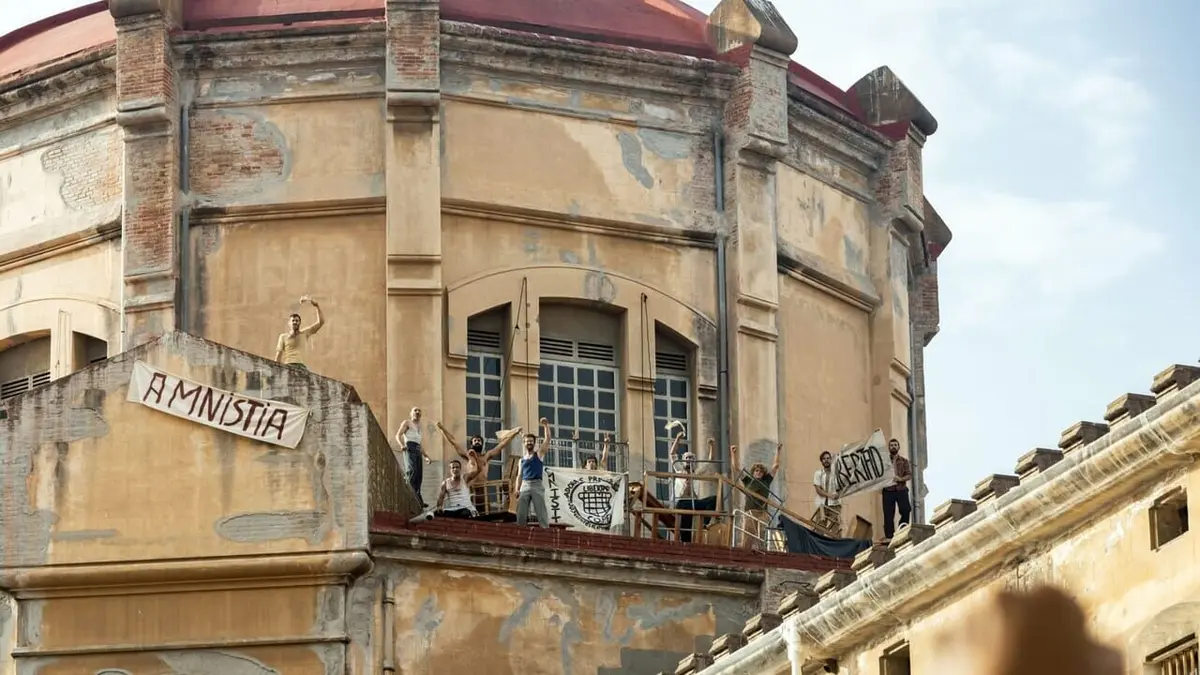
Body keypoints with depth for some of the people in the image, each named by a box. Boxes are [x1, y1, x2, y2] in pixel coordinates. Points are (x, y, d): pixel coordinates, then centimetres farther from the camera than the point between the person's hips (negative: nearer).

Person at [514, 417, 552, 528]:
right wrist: (517, 490, 4)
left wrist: (546, 426, -9)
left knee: (541, 511, -8)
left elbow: (547, 439, 0)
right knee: (521, 513, -2)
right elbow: (519, 476, 16)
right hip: (525, 486, 4)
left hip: (537, 485, -4)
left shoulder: (539, 454, 10)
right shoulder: (522, 460, 19)